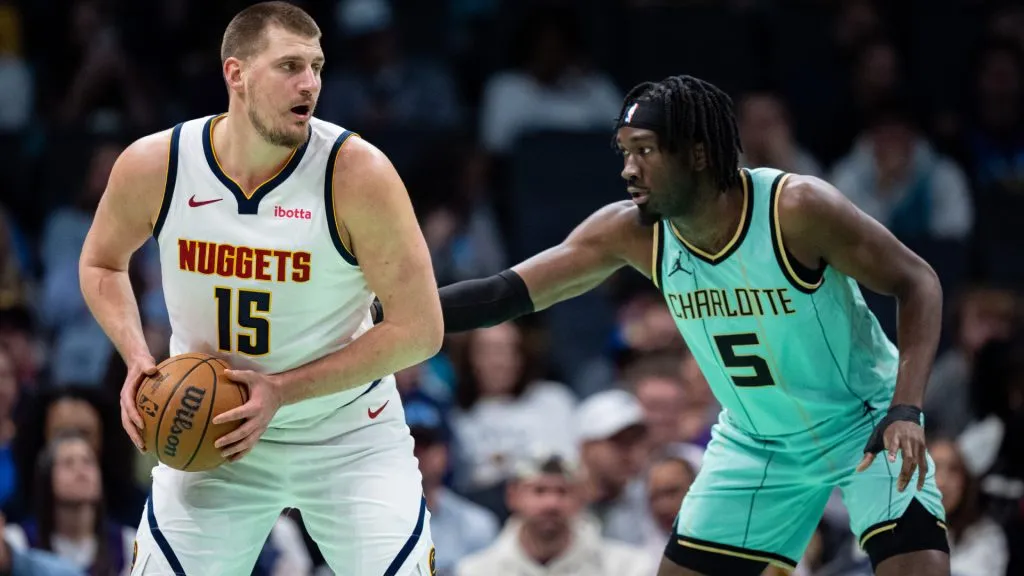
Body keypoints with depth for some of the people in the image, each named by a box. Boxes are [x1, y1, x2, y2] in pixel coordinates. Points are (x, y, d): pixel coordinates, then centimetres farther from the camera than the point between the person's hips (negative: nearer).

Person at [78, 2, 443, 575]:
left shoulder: (358, 173, -22)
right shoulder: (152, 166, -14)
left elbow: (419, 331, -18)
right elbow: (102, 262, 8)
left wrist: (283, 390, -22)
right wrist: (139, 361, -10)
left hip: (349, 436, -2)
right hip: (210, 430, 2)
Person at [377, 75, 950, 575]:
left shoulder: (796, 208, -28)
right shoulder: (632, 232, -15)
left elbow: (918, 283, -19)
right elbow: (508, 292, -13)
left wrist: (905, 410, -30)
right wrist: (386, 315, -24)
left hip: (864, 425, -5)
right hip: (757, 443, 5)